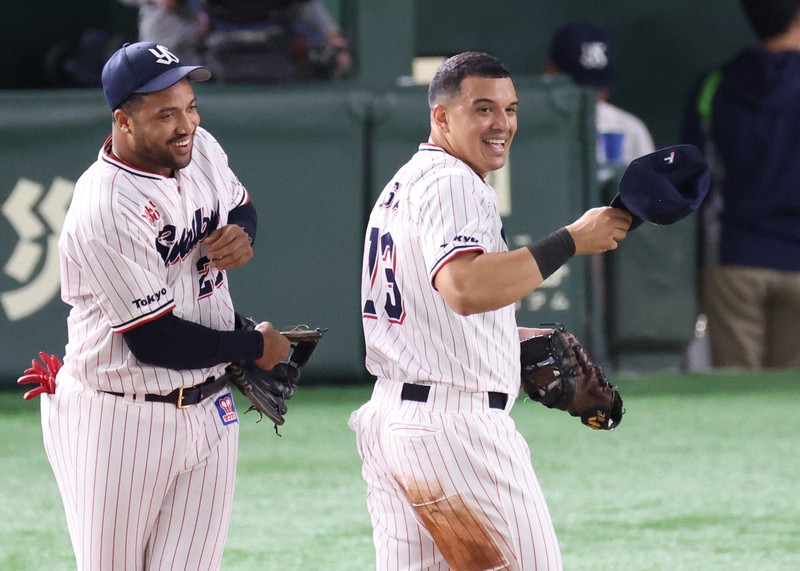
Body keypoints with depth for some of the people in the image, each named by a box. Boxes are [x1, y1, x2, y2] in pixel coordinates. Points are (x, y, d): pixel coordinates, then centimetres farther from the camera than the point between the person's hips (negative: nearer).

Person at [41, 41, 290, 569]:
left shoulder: (202, 150, 1)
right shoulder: (104, 213, -24)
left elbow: (241, 205, 24)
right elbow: (155, 341, -22)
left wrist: (241, 235, -2)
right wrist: (256, 347, -9)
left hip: (209, 413, 6)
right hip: (120, 425, -6)